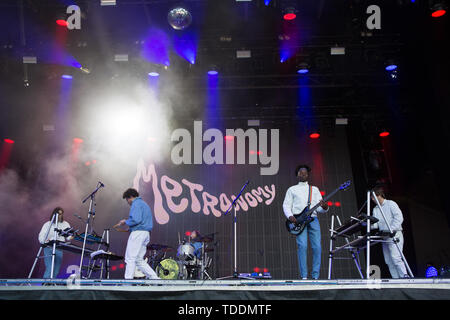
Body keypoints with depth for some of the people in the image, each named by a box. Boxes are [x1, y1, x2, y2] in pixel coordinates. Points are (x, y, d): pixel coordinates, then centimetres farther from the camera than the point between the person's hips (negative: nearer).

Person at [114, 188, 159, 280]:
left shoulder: (136, 204, -7)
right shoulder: (144, 204, 23)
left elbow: (136, 219, -21)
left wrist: (125, 222, -4)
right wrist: (130, 227, 18)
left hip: (138, 233, -10)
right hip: (146, 233, 10)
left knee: (130, 258, -5)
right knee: (139, 260, 11)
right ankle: (154, 277, 4)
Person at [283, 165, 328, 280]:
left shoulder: (314, 189, 21)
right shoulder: (292, 189, 16)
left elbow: (319, 208, 14)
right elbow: (286, 205, 9)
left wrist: (324, 207, -10)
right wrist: (290, 216, -10)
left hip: (313, 219, 2)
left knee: (317, 247, -8)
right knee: (302, 246, -16)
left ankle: (315, 276, 1)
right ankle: (304, 276, -10)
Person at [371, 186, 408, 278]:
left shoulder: (391, 204, 0)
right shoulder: (375, 209, 19)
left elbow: (399, 218, -10)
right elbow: (375, 224, 13)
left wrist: (391, 229, -19)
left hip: (394, 235, -7)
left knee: (395, 257, -20)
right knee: (389, 261, 1)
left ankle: (405, 277, -19)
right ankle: (396, 280, 3)